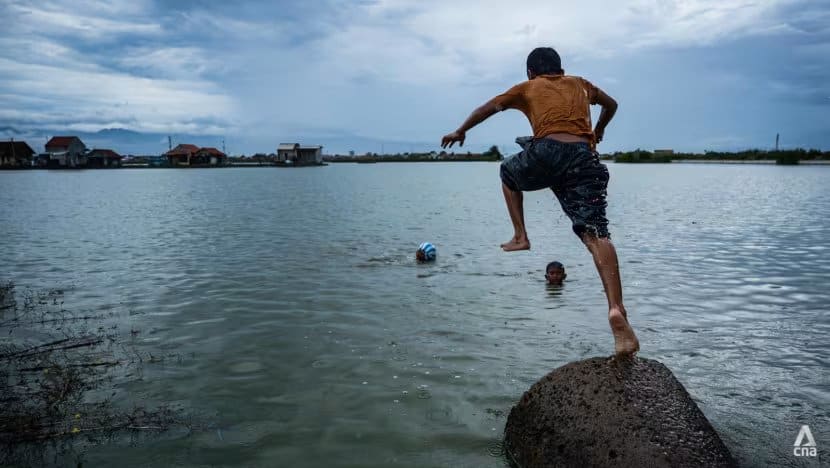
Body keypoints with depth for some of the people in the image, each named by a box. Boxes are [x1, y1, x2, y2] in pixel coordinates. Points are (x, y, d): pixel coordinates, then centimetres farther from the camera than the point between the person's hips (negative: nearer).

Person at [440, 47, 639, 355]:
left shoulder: (527, 88, 26)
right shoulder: (580, 84, 34)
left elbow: (489, 108, 30)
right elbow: (611, 105, 50)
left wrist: (460, 132, 44)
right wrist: (598, 132, 67)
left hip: (546, 152, -2)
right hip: (584, 158, 2)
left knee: (509, 172, 32)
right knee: (596, 234, -9)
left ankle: (520, 236, 20)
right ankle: (616, 309, -27)